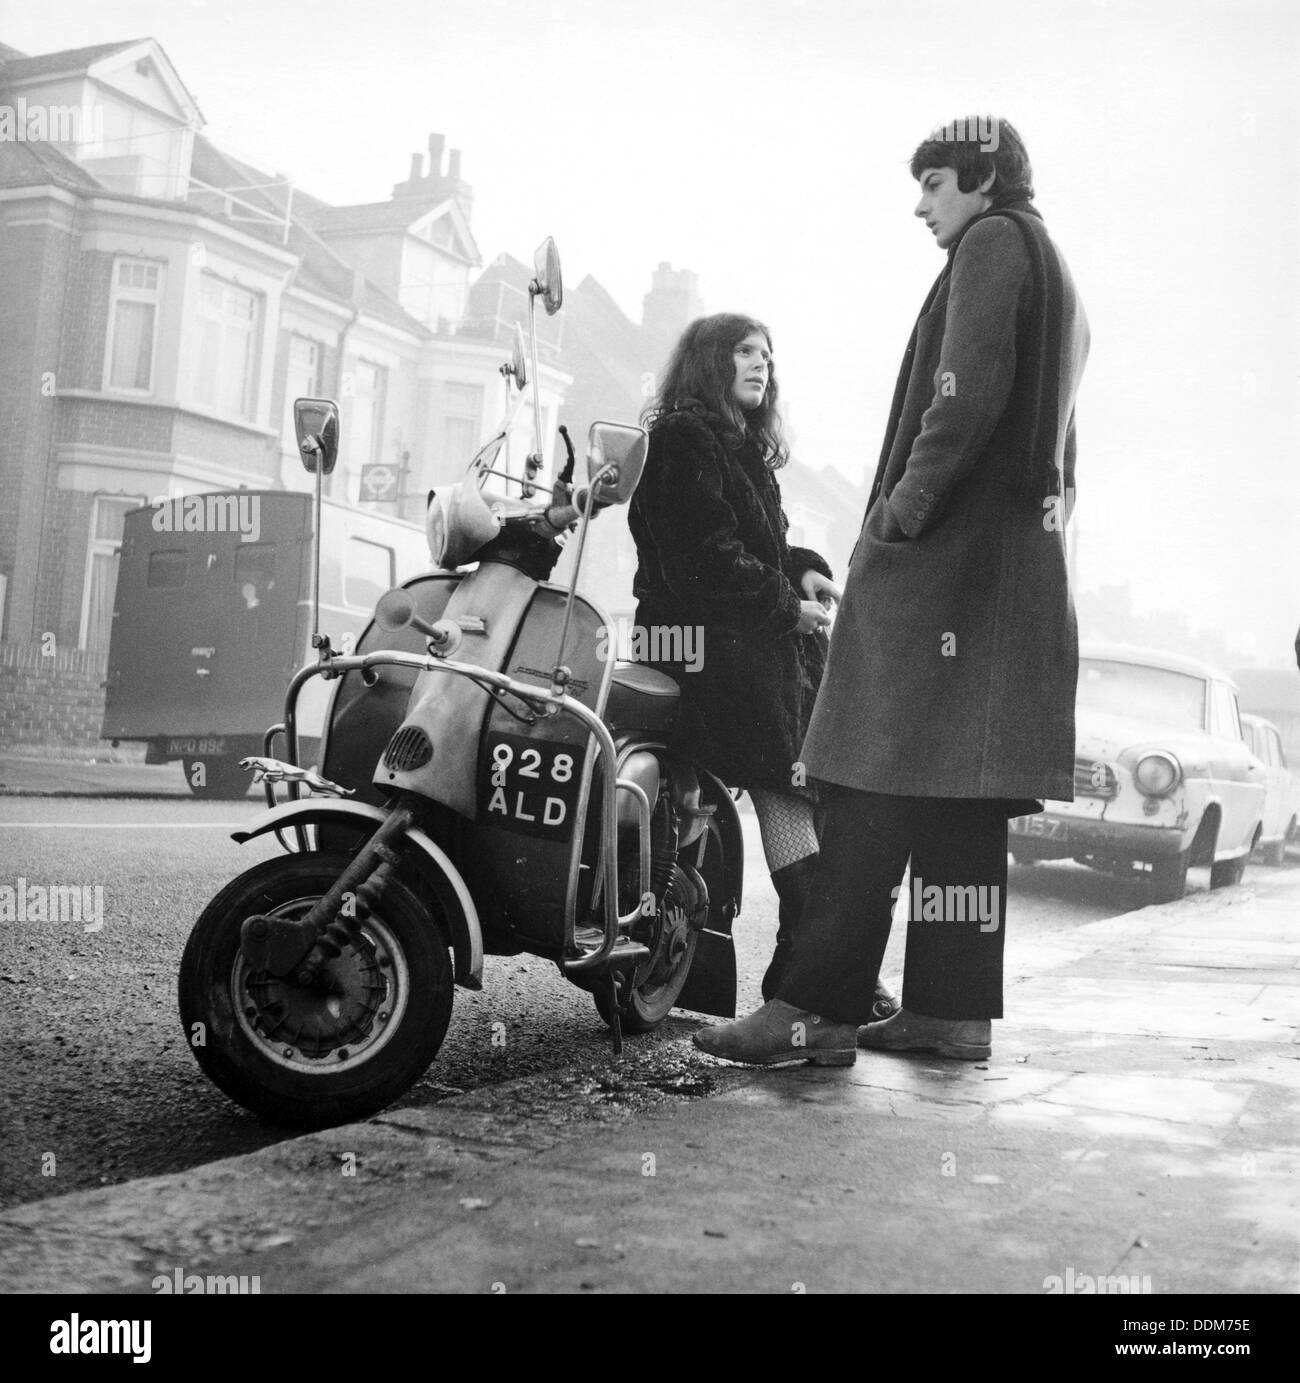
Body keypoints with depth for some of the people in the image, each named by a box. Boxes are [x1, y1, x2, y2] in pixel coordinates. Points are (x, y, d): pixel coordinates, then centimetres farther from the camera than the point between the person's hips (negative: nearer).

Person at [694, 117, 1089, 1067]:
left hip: (946, 551, -10)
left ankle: (819, 1005, -14)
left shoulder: (993, 242, 0)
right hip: (1020, 564, 10)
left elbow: (970, 390, -17)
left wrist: (906, 503, -15)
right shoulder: (1057, 278, 29)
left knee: (879, 782, -14)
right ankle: (955, 1007, 10)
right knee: (960, 794, 7)